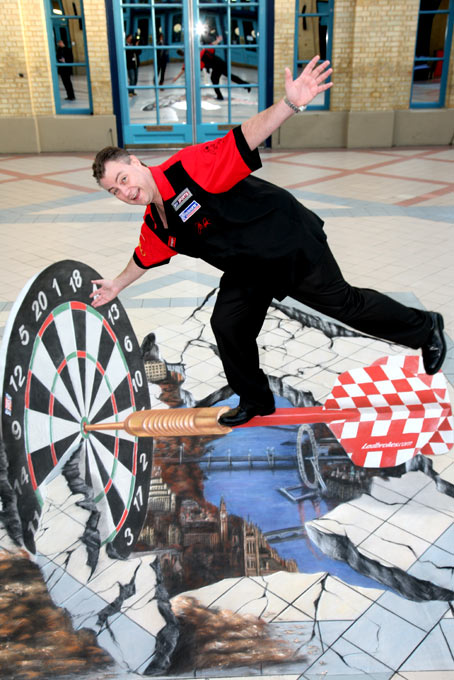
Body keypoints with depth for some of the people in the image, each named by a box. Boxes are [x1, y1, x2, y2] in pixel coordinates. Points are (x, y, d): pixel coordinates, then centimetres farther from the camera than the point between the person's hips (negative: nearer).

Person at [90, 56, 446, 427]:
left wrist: (288, 104, -48)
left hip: (293, 244, -7)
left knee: (344, 305, 5)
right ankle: (255, 401, 25)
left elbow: (243, 140, -33)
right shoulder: (154, 227, -1)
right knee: (227, 326, 0)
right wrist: (117, 285, 31)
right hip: (248, 273, 7)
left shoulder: (187, 167, -24)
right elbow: (145, 258, 19)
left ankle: (424, 327, 30)